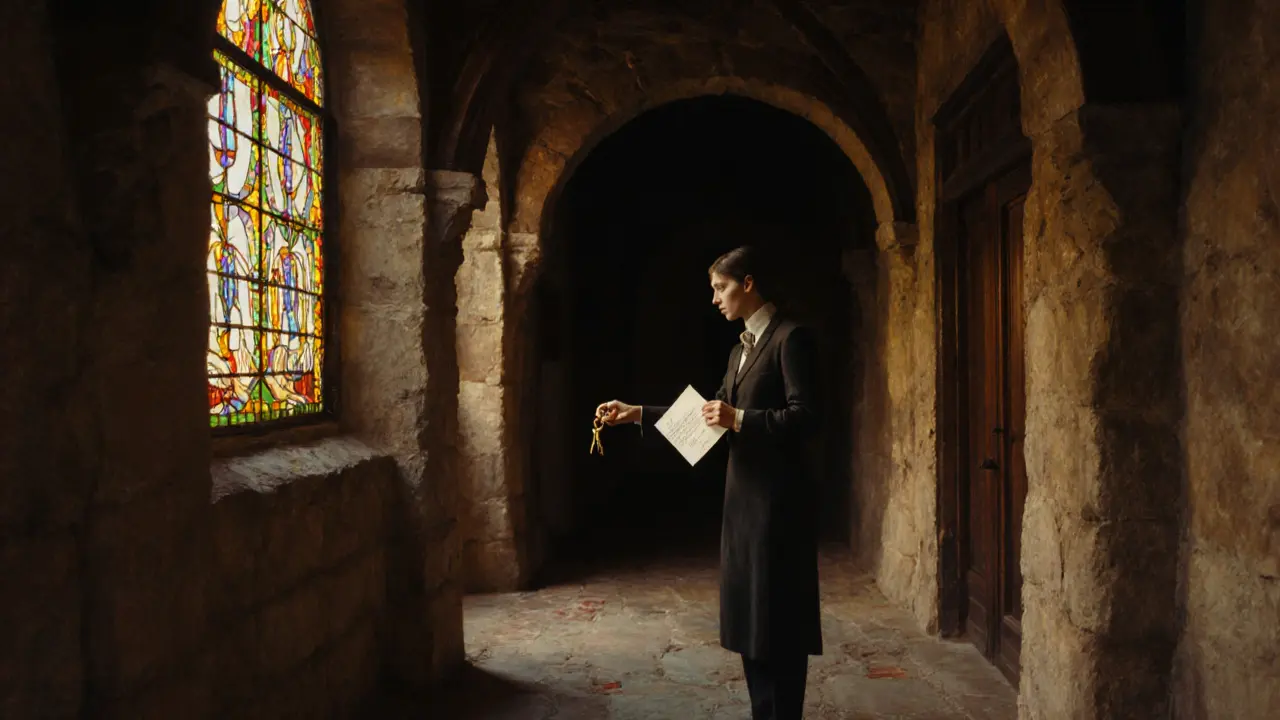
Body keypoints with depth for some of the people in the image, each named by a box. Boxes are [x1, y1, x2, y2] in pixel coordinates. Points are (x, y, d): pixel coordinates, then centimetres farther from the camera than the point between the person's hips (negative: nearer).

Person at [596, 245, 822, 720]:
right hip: (743, 497, 9)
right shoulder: (741, 349, 17)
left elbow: (804, 417, -18)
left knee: (777, 619, -2)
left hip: (777, 499, -9)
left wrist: (739, 419, -23)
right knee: (748, 618, 15)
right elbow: (712, 411, 20)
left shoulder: (791, 338, -11)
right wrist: (638, 413, 16)